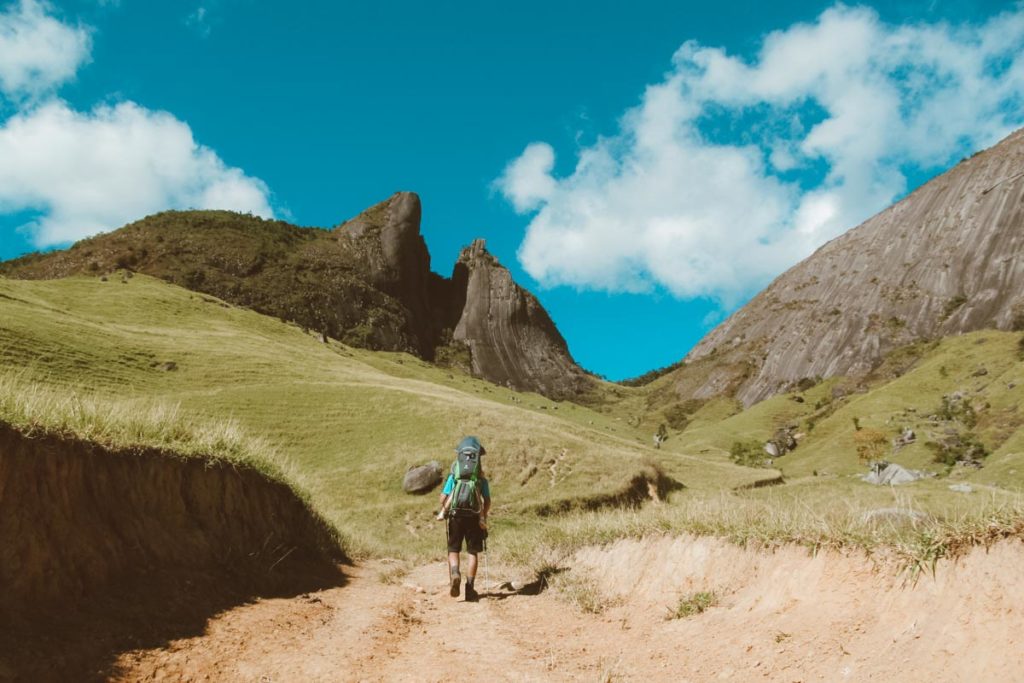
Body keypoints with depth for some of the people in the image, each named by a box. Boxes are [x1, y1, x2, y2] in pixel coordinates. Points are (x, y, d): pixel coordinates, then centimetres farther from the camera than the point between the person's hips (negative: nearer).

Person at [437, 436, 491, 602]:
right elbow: (487, 501, -2)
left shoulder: (454, 474, 3)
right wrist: (484, 517, 10)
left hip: (455, 516, 0)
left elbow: (444, 497, -4)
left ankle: (454, 574, -17)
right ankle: (470, 588, 3)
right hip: (474, 517, 0)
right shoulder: (481, 477, 4)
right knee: (472, 552, 7)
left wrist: (443, 511, 13)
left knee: (453, 550, 11)